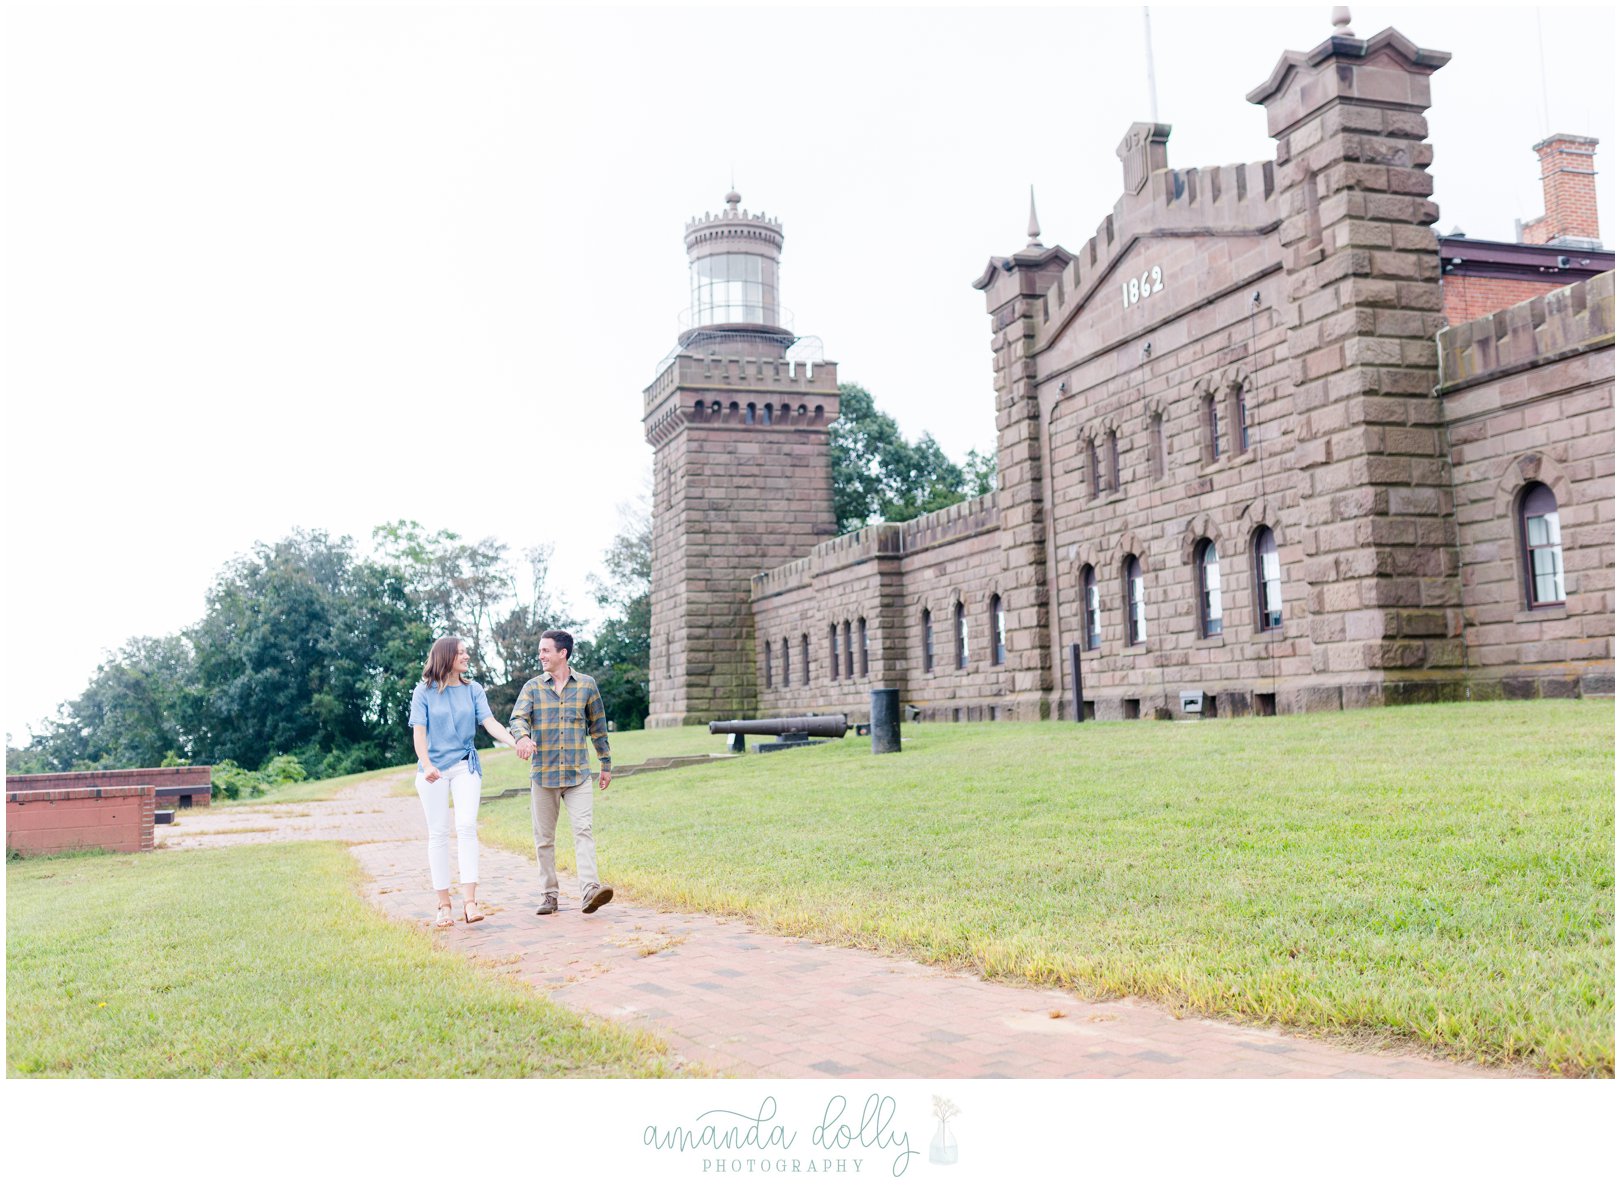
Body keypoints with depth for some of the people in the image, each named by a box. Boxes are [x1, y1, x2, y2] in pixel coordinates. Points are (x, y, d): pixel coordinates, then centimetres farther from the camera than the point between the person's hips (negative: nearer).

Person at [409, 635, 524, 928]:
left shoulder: (473, 690, 6)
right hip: (433, 770, -1)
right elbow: (418, 732, -5)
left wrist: (514, 742, -22)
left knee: (467, 826, -14)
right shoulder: (424, 691, 0)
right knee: (438, 833, 2)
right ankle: (444, 905, 8)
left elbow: (490, 722, -4)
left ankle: (469, 901, -17)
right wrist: (427, 766, -21)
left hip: (466, 766, 1)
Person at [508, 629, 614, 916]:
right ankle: (549, 896, 16)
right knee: (544, 838, 7)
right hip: (543, 774, 1)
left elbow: (598, 726, 13)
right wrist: (523, 736, -33)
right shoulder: (533, 687, 5)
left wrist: (606, 765, 16)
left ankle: (589, 891, -23)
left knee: (583, 830, -15)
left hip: (578, 773, -1)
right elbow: (518, 717, -9)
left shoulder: (586, 685, 5)